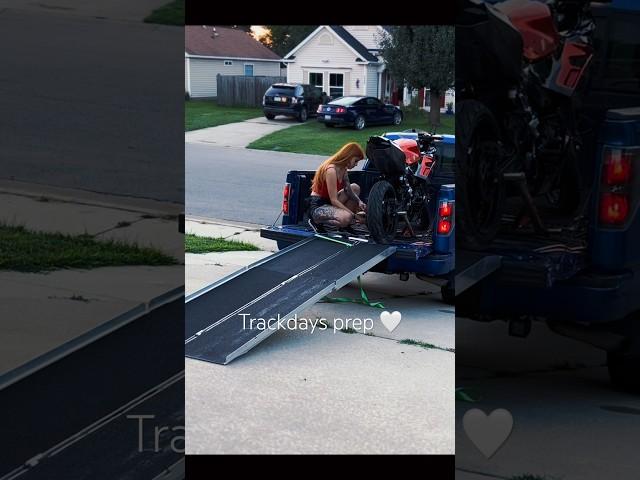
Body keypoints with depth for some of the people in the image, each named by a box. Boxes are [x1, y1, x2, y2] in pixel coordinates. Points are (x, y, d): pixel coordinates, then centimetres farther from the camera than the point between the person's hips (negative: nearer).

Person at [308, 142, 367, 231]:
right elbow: (334, 200, -26)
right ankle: (318, 223, -11)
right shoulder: (331, 170, -24)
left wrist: (359, 202, -13)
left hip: (329, 203, 10)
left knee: (355, 187, 10)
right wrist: (354, 215, -27)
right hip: (317, 207, -10)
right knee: (347, 218, -33)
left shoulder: (343, 170, 5)